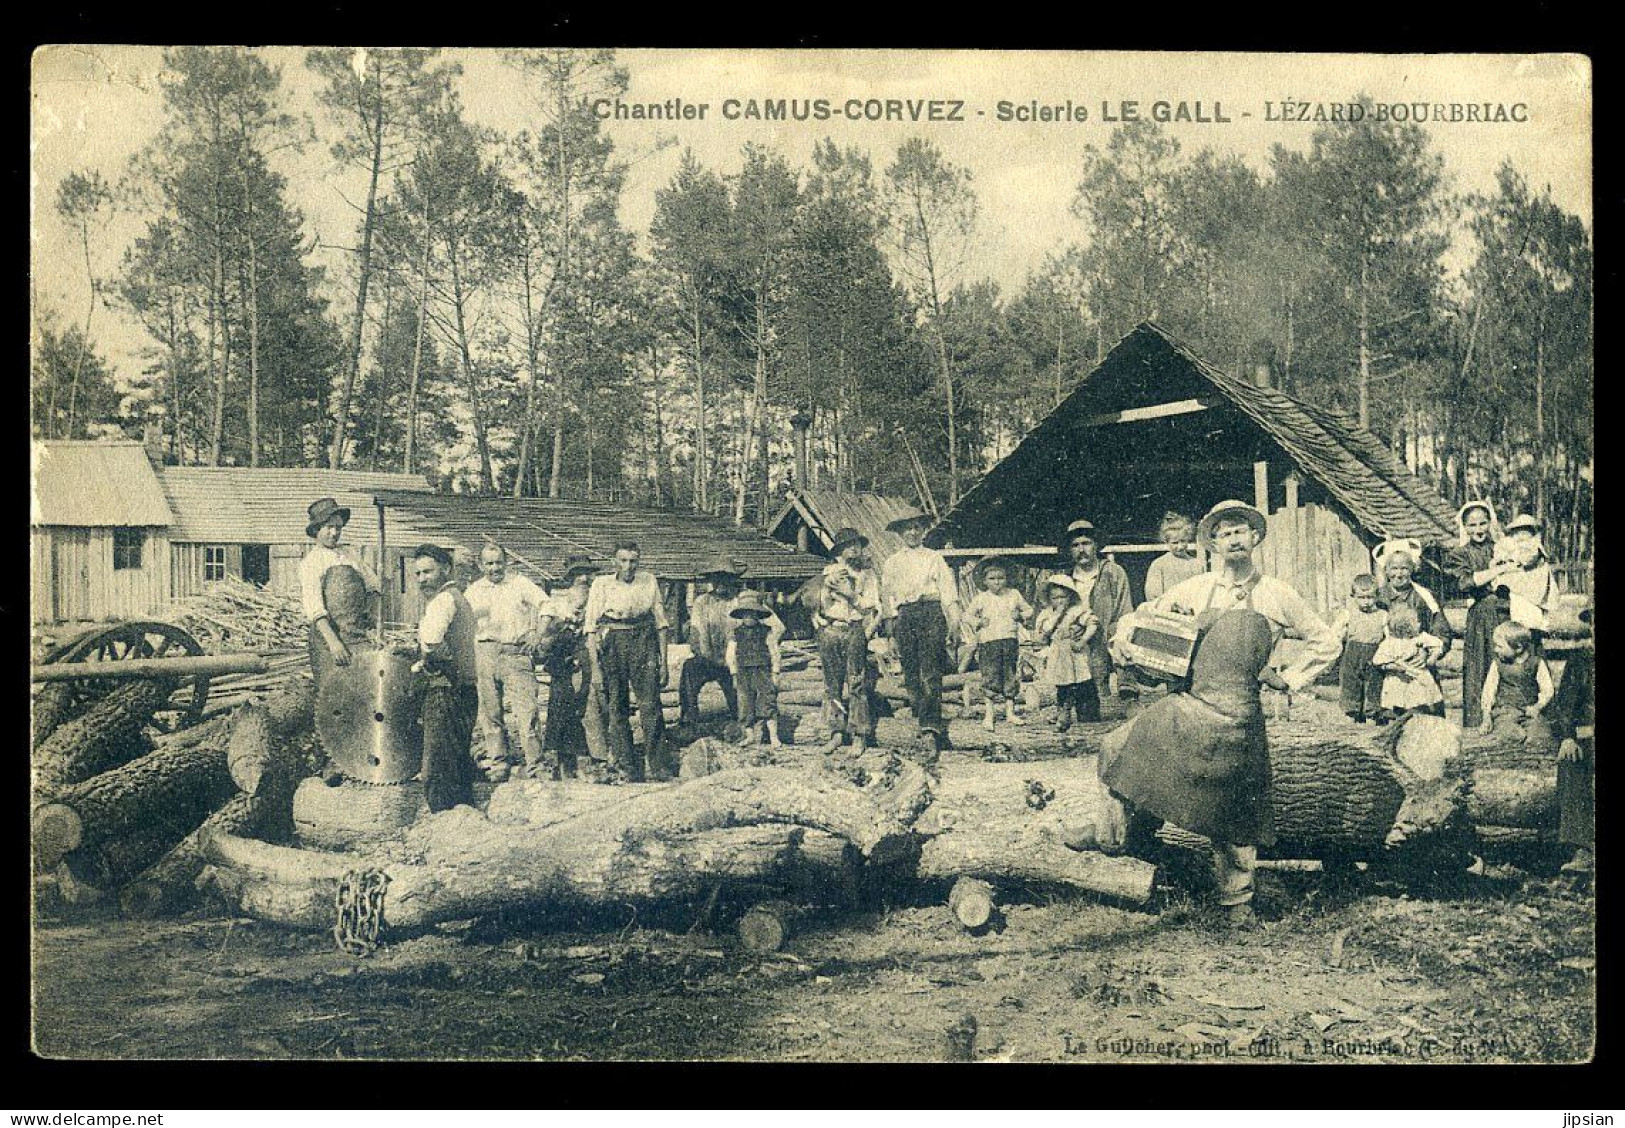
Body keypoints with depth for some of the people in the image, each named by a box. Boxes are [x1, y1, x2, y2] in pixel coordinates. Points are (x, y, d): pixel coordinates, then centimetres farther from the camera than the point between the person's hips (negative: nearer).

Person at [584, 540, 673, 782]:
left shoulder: (649, 581, 8)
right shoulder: (602, 585, 3)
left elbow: (661, 622, 11)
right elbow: (591, 627, 1)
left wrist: (664, 661, 6)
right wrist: (595, 664, -7)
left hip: (644, 643, 1)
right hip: (612, 645, 0)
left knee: (651, 705, -9)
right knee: (617, 707, 0)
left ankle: (657, 763, -2)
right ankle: (626, 766, 7)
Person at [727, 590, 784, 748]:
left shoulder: (766, 631, 2)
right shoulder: (736, 634, 7)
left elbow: (774, 653, 3)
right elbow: (731, 655, 10)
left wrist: (775, 673, -1)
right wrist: (734, 675, 5)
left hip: (763, 671, -2)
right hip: (744, 673, 2)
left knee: (768, 702, -10)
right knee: (746, 704, 4)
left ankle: (773, 736, -8)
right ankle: (750, 735, 15)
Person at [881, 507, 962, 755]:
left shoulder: (934, 558, 14)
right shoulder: (891, 563, 19)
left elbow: (948, 590, 7)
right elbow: (886, 597, 19)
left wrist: (954, 623, -3)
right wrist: (891, 623, 11)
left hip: (931, 610, -3)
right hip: (904, 616, 3)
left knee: (930, 672, -16)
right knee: (911, 675, -3)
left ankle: (929, 727, -27)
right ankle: (934, 726, 3)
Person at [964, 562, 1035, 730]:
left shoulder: (1014, 595, 8)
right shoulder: (982, 598, 2)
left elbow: (1028, 610, 17)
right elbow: (967, 615, 9)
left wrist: (1021, 615, -2)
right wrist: (978, 622, -7)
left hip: (1010, 640, 2)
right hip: (988, 641, -2)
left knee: (1011, 676, 7)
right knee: (991, 678, -5)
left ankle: (1010, 712, 17)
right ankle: (989, 715, 0)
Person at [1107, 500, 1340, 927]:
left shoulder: (1275, 596, 3)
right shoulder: (1196, 589, 8)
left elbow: (1325, 642, 11)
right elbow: (1145, 617, 18)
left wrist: (1290, 680, 4)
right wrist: (1125, 632, -4)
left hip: (1239, 720, -2)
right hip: (1188, 709, 2)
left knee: (1234, 814, 8)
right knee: (1120, 749, -11)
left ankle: (1237, 899, 25)